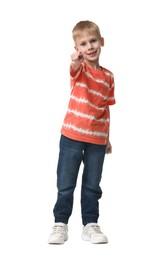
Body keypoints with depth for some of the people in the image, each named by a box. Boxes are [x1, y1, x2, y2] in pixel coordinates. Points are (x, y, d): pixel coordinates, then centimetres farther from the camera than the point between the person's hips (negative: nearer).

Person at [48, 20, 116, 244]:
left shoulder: (108, 76, 7)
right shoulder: (80, 68, -5)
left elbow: (106, 108, 14)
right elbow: (75, 70, -31)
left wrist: (107, 138, 14)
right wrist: (75, 61, -56)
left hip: (97, 139, 3)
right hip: (72, 135, -3)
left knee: (92, 186, 10)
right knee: (66, 184, 4)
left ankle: (90, 225, 19)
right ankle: (60, 224, 14)